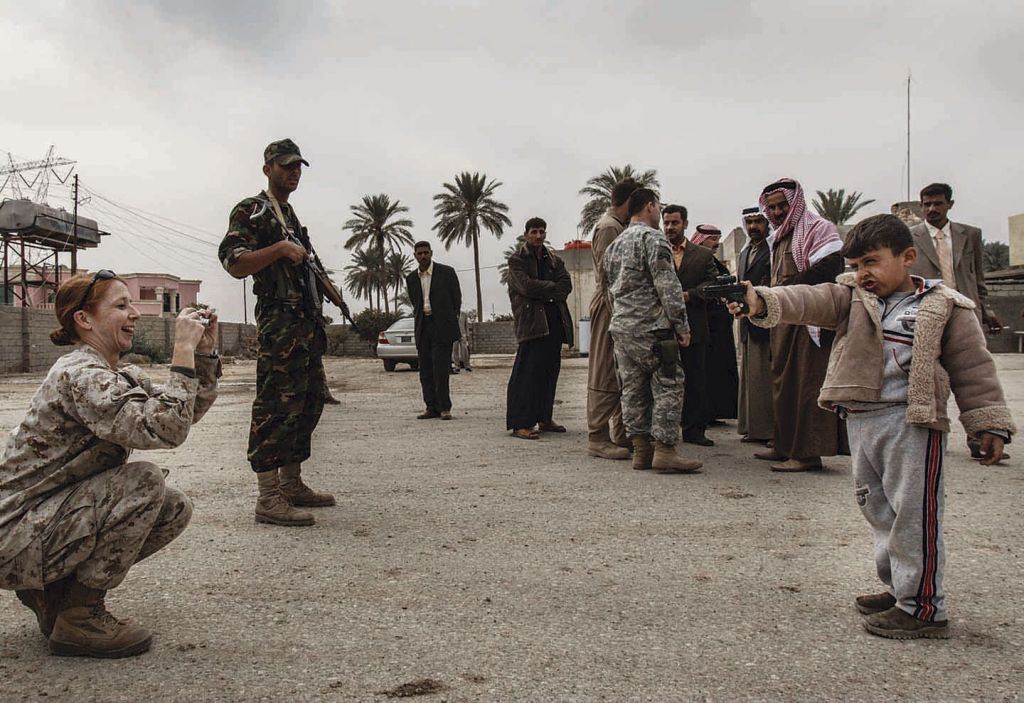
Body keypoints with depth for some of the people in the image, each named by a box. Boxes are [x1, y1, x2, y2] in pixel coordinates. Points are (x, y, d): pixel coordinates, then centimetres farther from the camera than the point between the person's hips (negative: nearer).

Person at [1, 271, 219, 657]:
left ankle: (54, 590, 11)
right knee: (144, 482, -23)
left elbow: (187, 413, 8)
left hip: (51, 517, 9)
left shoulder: (122, 375, 7)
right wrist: (183, 348, -29)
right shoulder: (78, 375, -23)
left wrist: (204, 351, -4)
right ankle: (79, 618, -10)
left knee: (176, 508, 0)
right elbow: (167, 428, -34)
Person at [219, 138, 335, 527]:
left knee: (309, 402, 12)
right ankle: (268, 498, -9)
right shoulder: (251, 211, -3)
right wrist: (280, 248, -23)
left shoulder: (291, 215, 23)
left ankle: (291, 484, 22)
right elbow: (234, 264, -14)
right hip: (279, 323, -10)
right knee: (278, 407, -11)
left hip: (306, 323, 10)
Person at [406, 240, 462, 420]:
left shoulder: (446, 272, 0)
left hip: (441, 326, -5)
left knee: (440, 368, -10)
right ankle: (432, 407, 10)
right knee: (426, 369, 4)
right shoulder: (411, 278, 12)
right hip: (423, 328, 5)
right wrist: (419, 320, 14)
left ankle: (444, 407, -5)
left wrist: (447, 321, 7)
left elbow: (457, 299, 5)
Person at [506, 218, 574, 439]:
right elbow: (526, 286, -12)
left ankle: (545, 419, 17)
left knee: (551, 370, 8)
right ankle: (520, 424, -10)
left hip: (554, 320, 6)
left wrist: (545, 294, -9)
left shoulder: (553, 260, 20)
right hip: (531, 319, -6)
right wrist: (552, 287, -2)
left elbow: (566, 283, 5)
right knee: (528, 372, -10)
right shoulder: (517, 260, 3)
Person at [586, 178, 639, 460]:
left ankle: (622, 435, 19)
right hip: (610, 308, -10)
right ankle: (598, 438, -3)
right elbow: (606, 275, -18)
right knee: (605, 375, -7)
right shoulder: (608, 227, -11)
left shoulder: (618, 227, 19)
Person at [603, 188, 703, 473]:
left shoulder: (613, 245, 19)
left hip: (620, 328, 9)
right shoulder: (652, 237, -9)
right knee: (668, 386, -4)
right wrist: (682, 325, -11)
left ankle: (641, 450, 12)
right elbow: (668, 286, -15)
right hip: (651, 327, -8)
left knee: (633, 389, 9)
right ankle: (664, 450, -7)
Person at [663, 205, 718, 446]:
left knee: (696, 380, 3)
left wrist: (689, 295, -13)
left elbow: (712, 283, 1)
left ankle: (694, 429, 10)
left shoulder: (703, 255, 12)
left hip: (694, 327, 1)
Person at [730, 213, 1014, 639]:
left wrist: (989, 424, -1)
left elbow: (973, 369, 1)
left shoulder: (945, 309, -3)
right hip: (860, 419, 6)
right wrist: (763, 303, -30)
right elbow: (810, 301, -12)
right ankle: (898, 588, 33)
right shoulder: (851, 297, 7)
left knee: (913, 514, -4)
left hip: (912, 423, -6)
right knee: (877, 507, 16)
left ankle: (923, 608, 8)